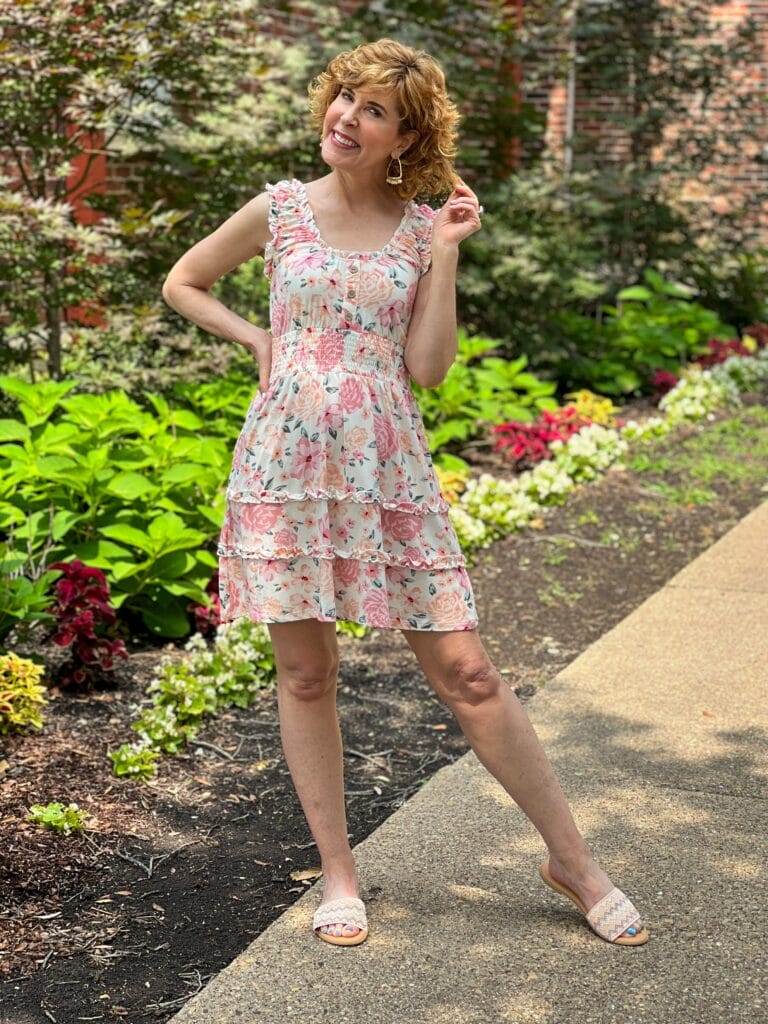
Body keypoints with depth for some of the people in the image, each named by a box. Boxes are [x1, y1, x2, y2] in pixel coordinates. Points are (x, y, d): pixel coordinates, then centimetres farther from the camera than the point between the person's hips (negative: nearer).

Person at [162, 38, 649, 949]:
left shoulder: (423, 227, 5)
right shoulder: (280, 208, 5)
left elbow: (428, 368, -3)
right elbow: (180, 283, 18)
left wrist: (445, 253, -5)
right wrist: (256, 340, 5)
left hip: (387, 471, 0)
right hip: (286, 466, 1)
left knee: (466, 672, -1)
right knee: (306, 674, 6)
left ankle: (571, 859, 12)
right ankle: (337, 873, 21)